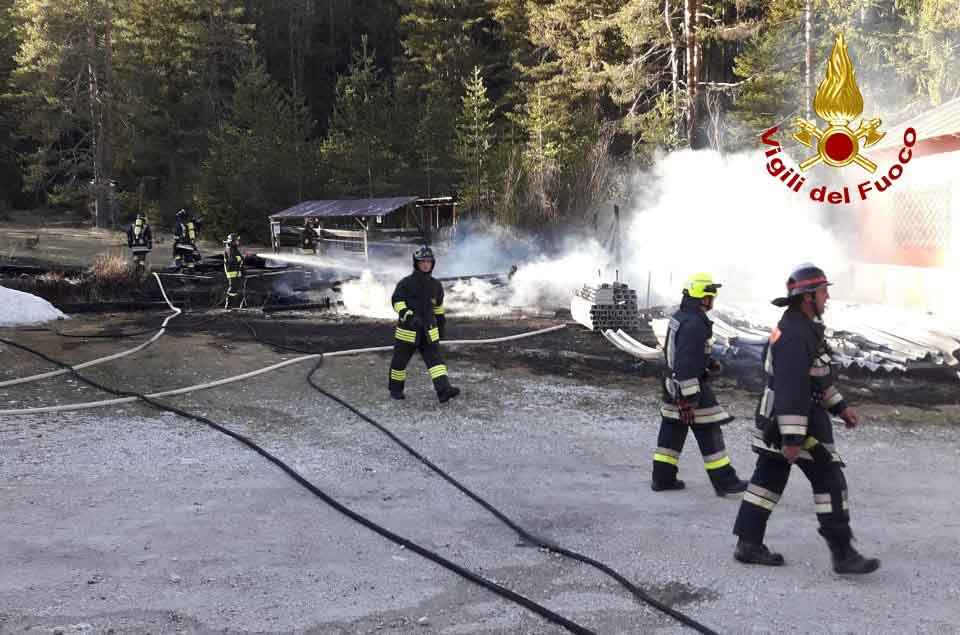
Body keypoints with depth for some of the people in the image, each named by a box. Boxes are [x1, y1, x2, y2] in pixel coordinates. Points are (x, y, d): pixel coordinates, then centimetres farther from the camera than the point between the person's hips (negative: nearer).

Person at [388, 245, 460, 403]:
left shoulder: (436, 285, 7)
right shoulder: (406, 283, -8)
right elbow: (397, 301, -13)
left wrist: (441, 323, 23)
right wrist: (407, 315, -29)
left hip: (428, 330, 3)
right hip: (408, 330, -3)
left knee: (435, 359, -11)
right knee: (400, 360, 9)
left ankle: (444, 390, -21)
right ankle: (395, 389, 30)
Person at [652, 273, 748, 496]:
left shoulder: (679, 317, 9)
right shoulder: (694, 324, -23)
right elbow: (685, 363, -26)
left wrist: (709, 362, 16)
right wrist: (689, 398, -25)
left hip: (673, 385, 10)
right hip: (691, 386, -10)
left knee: (671, 429, 13)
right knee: (709, 434, 0)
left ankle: (662, 478, 18)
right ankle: (724, 480, 7)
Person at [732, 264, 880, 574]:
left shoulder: (803, 327, 12)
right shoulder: (795, 335, -22)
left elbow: (819, 374, 23)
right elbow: (791, 389, -27)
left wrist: (840, 406, 24)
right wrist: (793, 438, -28)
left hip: (776, 421, 10)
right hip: (795, 421, -10)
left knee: (768, 479, 11)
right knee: (830, 481, -2)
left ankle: (749, 545, 16)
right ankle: (843, 554, 4)